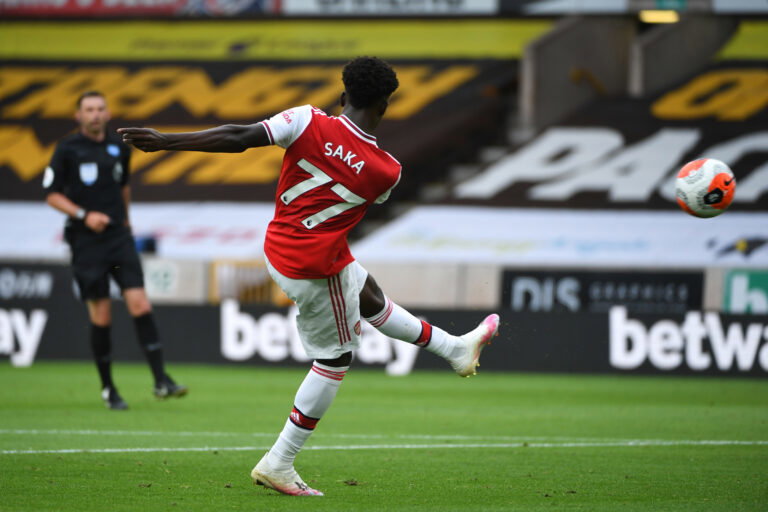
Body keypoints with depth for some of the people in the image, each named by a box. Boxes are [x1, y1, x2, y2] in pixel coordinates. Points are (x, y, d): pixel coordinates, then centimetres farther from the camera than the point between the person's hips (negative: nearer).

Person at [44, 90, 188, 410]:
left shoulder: (119, 148, 10)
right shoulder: (67, 149, -2)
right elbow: (52, 194, -2)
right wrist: (84, 215, -14)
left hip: (119, 237, 3)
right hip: (86, 240, -3)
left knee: (140, 306, -10)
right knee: (101, 317, -2)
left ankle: (161, 381, -11)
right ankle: (108, 389, 12)